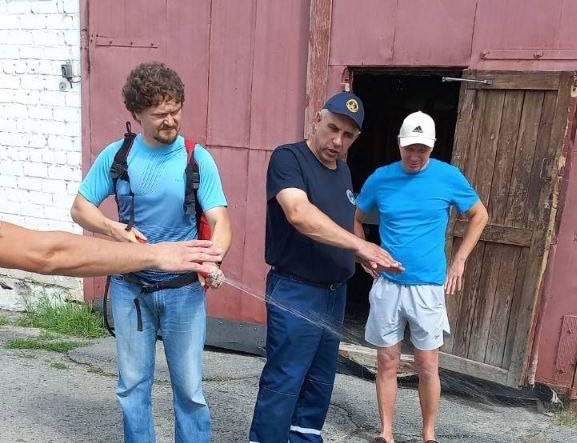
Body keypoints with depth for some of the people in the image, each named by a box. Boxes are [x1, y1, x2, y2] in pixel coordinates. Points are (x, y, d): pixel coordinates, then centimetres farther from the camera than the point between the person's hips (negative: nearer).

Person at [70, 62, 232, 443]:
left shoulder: (197, 158, -9)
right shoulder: (116, 155, -3)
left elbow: (220, 220, -15)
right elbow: (80, 208, 3)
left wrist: (212, 259, -36)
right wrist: (113, 228, -18)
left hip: (184, 290, -2)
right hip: (130, 288, 2)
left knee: (189, 387, 8)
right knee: (133, 384, 15)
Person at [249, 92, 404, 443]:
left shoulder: (343, 170, 11)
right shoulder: (288, 158, -13)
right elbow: (300, 214, -30)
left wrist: (367, 259, 7)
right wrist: (361, 244, -31)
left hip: (335, 292, 8)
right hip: (295, 293, -8)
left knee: (320, 381, 19)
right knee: (282, 384, 0)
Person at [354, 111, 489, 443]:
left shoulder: (449, 177, -5)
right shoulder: (380, 178, -1)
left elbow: (480, 216, 8)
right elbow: (356, 219, 13)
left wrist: (459, 261, 3)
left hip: (428, 286, -1)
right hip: (387, 284, 1)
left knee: (427, 365, 7)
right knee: (387, 363, 8)